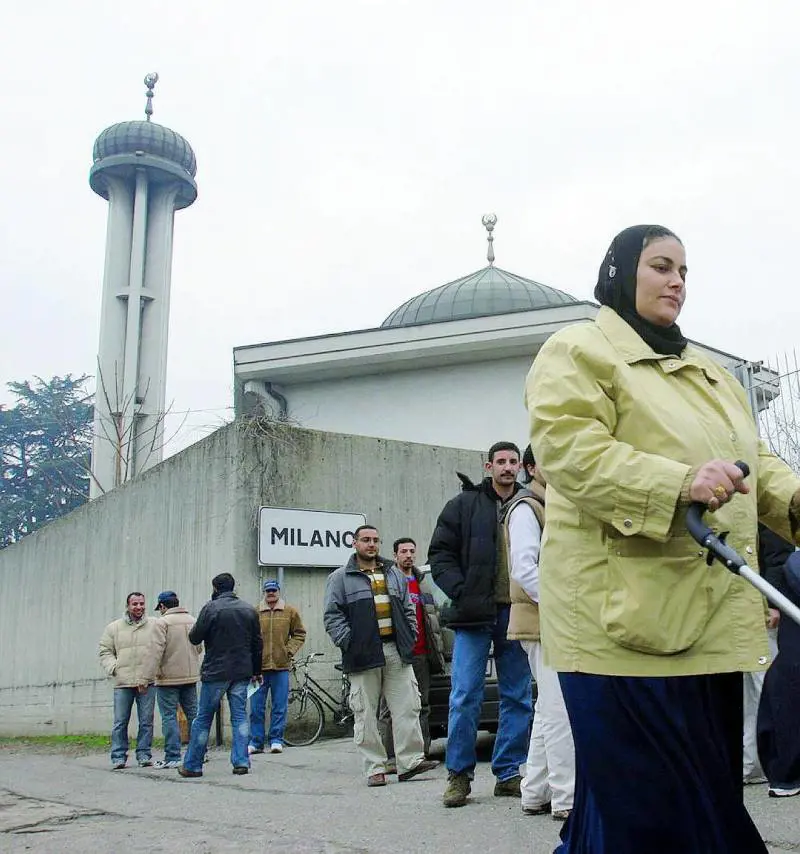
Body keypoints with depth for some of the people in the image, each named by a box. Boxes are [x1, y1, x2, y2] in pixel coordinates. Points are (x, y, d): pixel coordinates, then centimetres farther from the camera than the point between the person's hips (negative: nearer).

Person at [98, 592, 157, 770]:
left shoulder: (154, 626, 6)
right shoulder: (114, 628, 9)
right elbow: (105, 651, 11)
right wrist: (113, 667, -4)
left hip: (147, 683, 0)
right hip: (122, 683, 0)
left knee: (146, 721, 3)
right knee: (120, 722, 2)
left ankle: (144, 755, 13)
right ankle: (118, 757, 10)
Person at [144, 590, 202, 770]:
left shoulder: (162, 622, -11)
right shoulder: (192, 620, 8)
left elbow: (157, 651, -17)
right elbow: (199, 648, 14)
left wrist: (149, 676, -14)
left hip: (169, 677, -6)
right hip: (191, 676, 6)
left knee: (169, 717, -1)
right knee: (193, 714, 13)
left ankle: (172, 757, -1)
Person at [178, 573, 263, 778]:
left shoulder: (211, 608, -9)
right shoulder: (250, 610, 8)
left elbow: (195, 638, -5)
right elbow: (257, 644, 12)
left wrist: (194, 628, 17)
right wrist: (256, 671, 20)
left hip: (215, 672, -4)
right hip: (242, 672, 4)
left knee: (203, 718, 4)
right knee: (240, 716, 8)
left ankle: (192, 766, 10)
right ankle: (241, 762, 3)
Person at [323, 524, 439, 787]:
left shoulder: (394, 574, 19)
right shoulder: (340, 578, 5)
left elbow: (408, 609, 21)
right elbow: (333, 615, -2)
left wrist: (410, 638, 9)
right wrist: (348, 642, -11)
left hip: (397, 652, 4)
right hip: (363, 654, -3)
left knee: (407, 707, 0)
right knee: (365, 713, 0)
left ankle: (410, 761, 5)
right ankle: (374, 768, 7)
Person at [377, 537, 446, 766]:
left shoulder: (422, 582, 18)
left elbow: (433, 617, 21)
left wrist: (437, 649, 16)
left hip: (421, 654, 5)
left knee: (422, 705, 8)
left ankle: (422, 754, 14)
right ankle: (391, 757, 1)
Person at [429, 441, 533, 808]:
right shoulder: (464, 505, 3)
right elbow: (440, 553, 1)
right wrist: (460, 592, -10)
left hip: (516, 613, 3)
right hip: (474, 615, -3)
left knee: (518, 697, 8)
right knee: (465, 697, -2)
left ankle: (508, 773, 19)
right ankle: (459, 775, 8)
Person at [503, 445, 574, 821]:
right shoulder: (526, 508, -8)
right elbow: (525, 569, -19)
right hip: (544, 624, -10)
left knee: (549, 710, 13)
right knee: (559, 710, -9)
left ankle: (535, 794, 20)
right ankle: (566, 799, -4)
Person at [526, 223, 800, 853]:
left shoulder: (706, 370, 25)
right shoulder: (577, 352, 0)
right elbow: (566, 449, -16)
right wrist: (678, 482, -27)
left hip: (710, 616, 8)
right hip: (624, 612, -8)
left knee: (709, 794, 12)